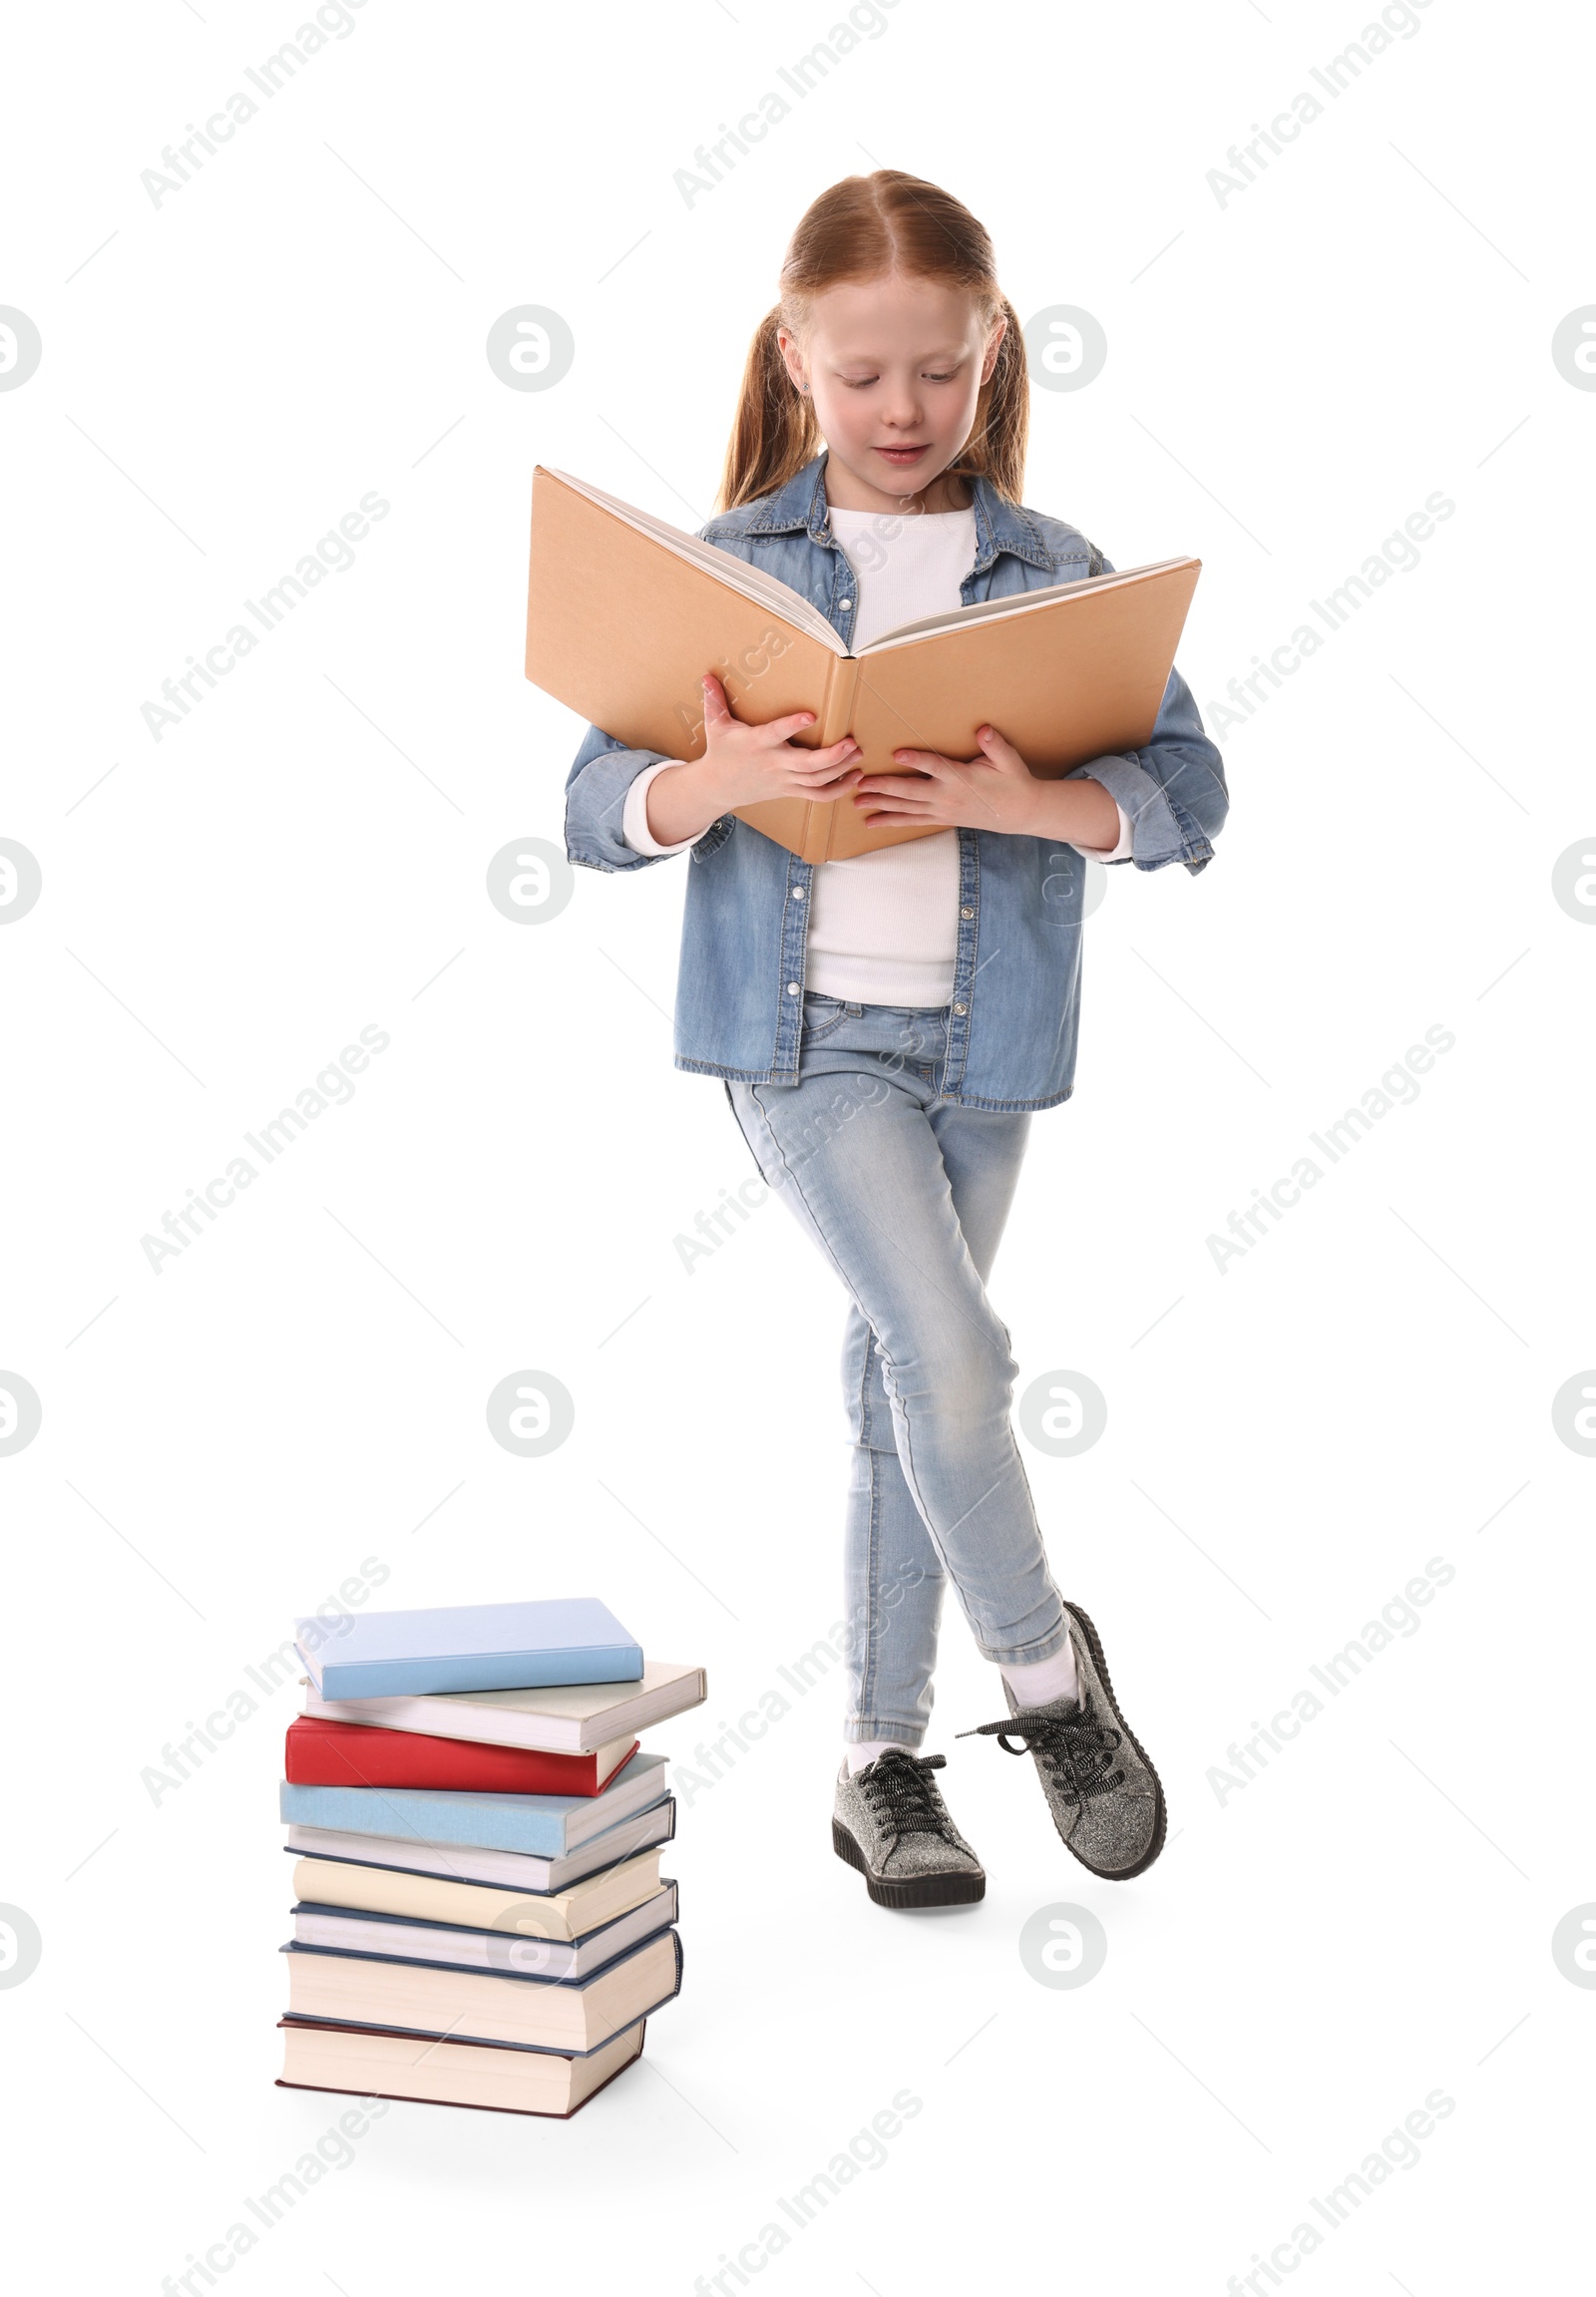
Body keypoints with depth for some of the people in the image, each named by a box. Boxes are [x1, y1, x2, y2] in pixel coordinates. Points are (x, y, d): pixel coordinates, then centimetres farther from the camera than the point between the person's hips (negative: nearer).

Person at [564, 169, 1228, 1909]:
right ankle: (1047, 1673, 12)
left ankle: (884, 1761, 25)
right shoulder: (726, 563, 1)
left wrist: (1021, 801, -23)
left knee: (905, 1386, 10)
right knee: (953, 1358, -14)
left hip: (982, 1034, 2)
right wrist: (714, 779, -24)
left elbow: (1189, 792, -5)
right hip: (803, 1026, -2)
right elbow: (593, 814, -3)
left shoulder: (1056, 573, 3)